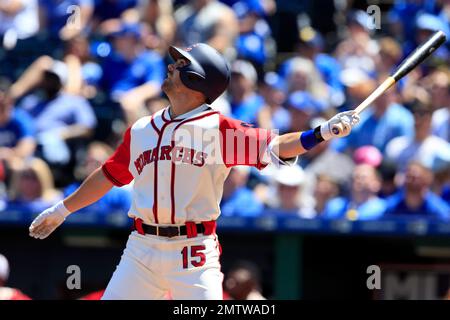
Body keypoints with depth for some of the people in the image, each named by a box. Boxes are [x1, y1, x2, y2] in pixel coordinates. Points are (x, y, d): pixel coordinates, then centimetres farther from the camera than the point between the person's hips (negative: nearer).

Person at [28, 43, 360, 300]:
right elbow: (108, 176, 25)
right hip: (142, 248, 5)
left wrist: (321, 133, -30)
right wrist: (62, 210, 34)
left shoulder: (217, 129, -3)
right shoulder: (142, 130, 12)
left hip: (194, 252, -5)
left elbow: (273, 147, -14)